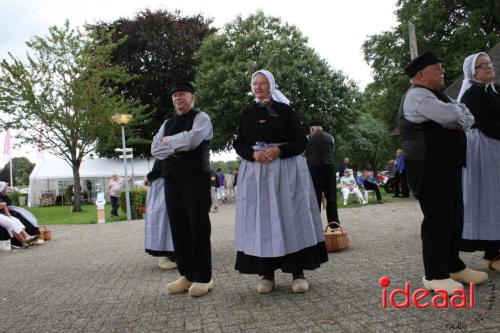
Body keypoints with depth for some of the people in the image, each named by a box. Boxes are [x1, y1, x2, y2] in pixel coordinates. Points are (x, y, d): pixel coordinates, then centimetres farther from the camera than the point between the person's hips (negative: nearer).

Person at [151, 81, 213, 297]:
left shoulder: (200, 118, 3)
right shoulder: (167, 124, 21)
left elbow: (191, 139, -17)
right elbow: (155, 149, 8)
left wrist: (169, 141, -1)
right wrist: (177, 148, -6)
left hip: (195, 179, -6)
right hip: (171, 180, 6)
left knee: (198, 227, -3)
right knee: (178, 228, 7)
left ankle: (202, 277, 6)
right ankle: (186, 275, 17)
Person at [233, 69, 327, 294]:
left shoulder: (284, 109, 3)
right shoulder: (246, 113, 12)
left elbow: (301, 141, 0)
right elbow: (239, 144, 10)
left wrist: (279, 150, -17)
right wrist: (253, 154, -11)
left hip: (286, 170, -2)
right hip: (255, 172, 2)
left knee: (290, 217, -3)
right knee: (261, 219, 0)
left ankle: (298, 273, 4)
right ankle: (266, 274, 7)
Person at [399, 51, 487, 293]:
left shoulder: (436, 95, 21)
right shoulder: (418, 97, -12)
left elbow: (468, 120, 14)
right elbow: (452, 117, -24)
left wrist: (458, 116, -8)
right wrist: (459, 111, -2)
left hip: (447, 165, 10)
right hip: (429, 168, -10)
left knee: (454, 217, 14)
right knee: (437, 218, -7)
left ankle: (453, 265, 27)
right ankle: (435, 275, 3)